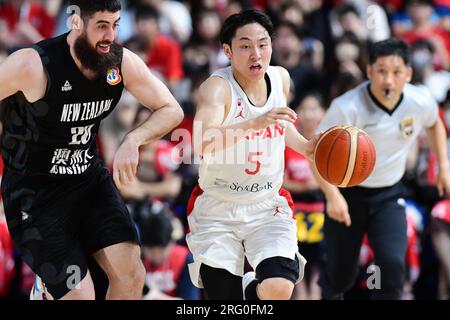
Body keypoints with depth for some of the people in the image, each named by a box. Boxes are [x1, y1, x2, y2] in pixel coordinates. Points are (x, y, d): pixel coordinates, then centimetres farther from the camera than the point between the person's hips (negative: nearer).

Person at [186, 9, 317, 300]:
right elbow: (202, 143, -40)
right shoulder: (218, 87, -20)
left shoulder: (281, 78, -1)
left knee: (278, 290, -20)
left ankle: (250, 288, 14)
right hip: (217, 210, -3)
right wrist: (254, 124, -50)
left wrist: (305, 146, 8)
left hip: (269, 207, 3)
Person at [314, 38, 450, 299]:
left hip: (389, 195, 2)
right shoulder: (347, 108, -25)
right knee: (341, 277, 7)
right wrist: (333, 196, -30)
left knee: (393, 264, -21)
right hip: (347, 194, -2)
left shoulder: (421, 101, -13)